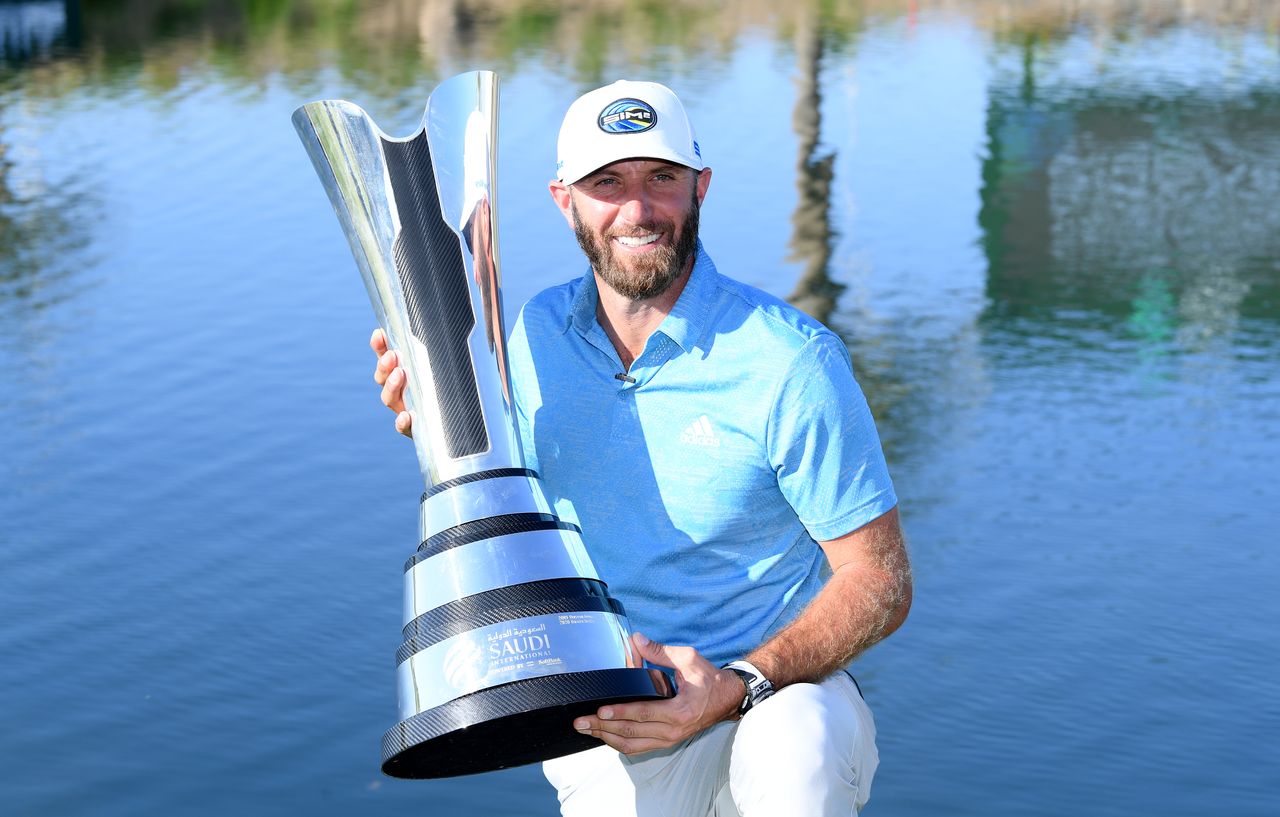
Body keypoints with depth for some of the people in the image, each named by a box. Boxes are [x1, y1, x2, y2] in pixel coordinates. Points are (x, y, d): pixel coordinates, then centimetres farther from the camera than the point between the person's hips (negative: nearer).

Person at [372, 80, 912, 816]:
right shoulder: (535, 334, 2)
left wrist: (739, 687, -24)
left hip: (778, 692, -3)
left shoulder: (789, 363, -13)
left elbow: (881, 582, -10)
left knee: (794, 754, -37)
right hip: (609, 716, 3)